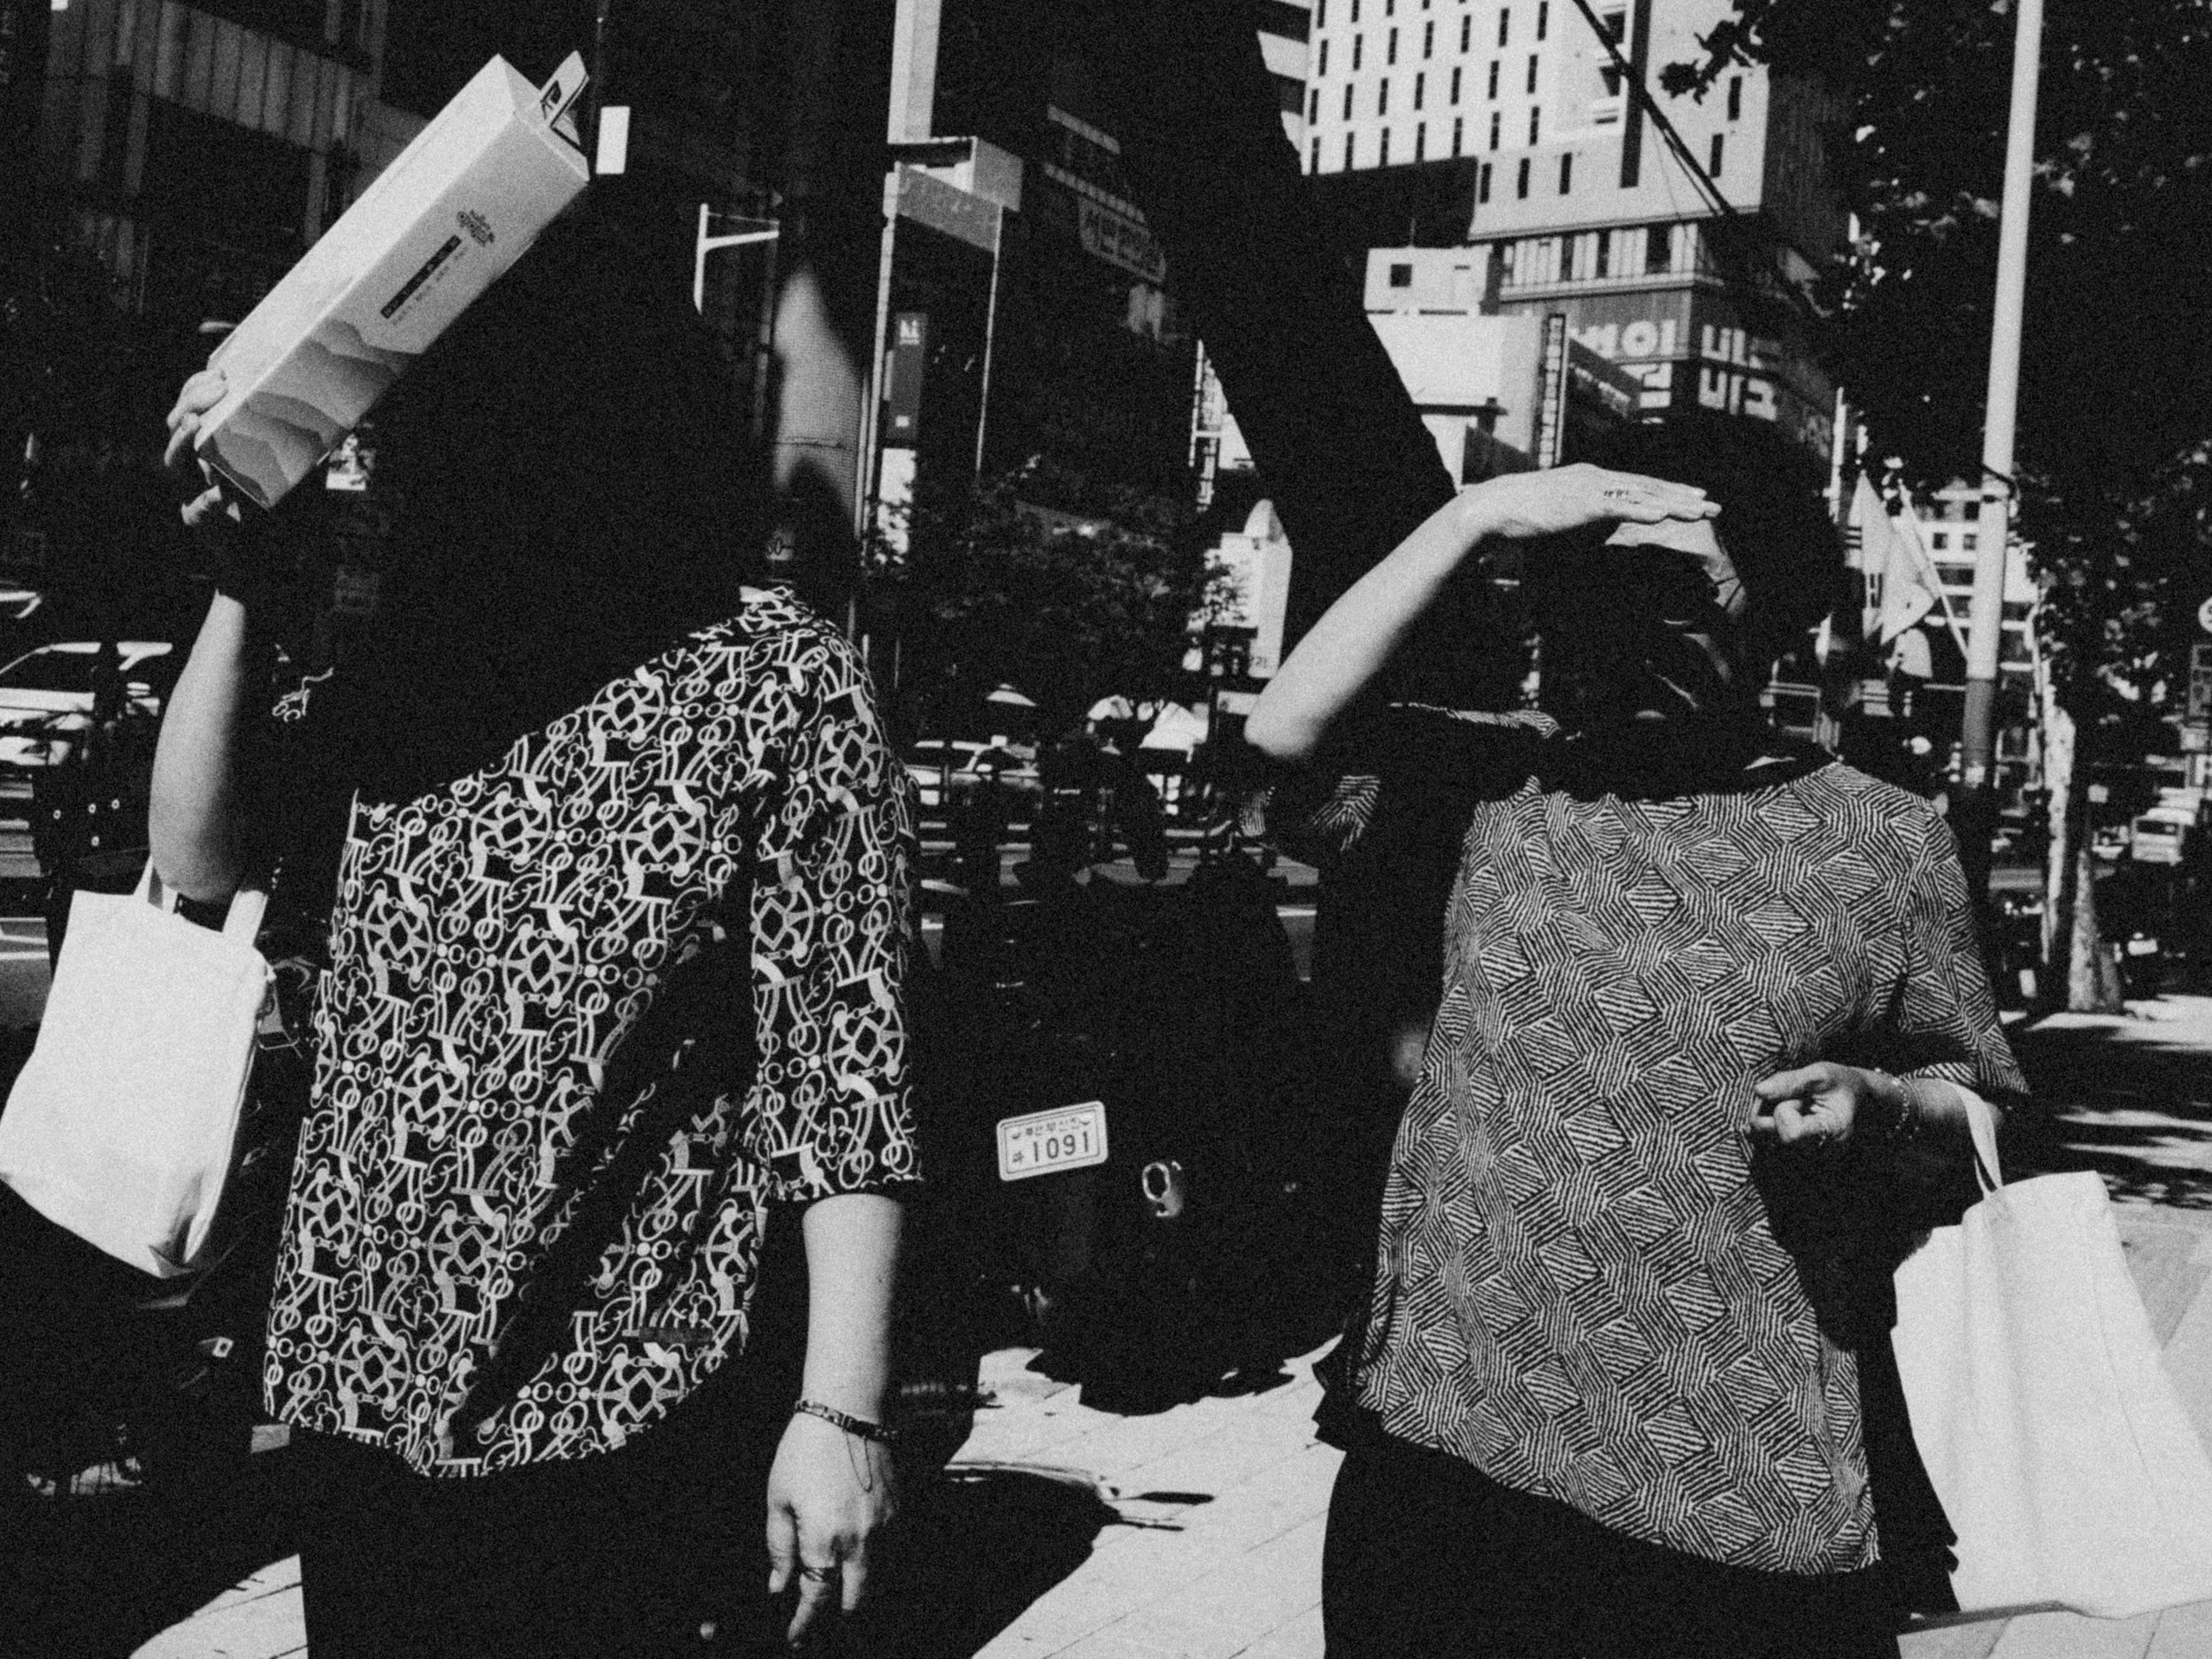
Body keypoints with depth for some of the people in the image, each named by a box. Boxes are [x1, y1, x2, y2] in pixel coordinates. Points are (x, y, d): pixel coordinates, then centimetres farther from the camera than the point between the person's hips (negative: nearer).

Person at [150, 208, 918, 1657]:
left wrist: (842, 1407, -16)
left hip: (636, 1429, -5)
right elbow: (203, 860, 2)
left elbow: (843, 1077, -13)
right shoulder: (405, 666, 7)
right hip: (359, 1396, 5)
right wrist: (243, 588, -8)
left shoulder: (777, 683, -10)